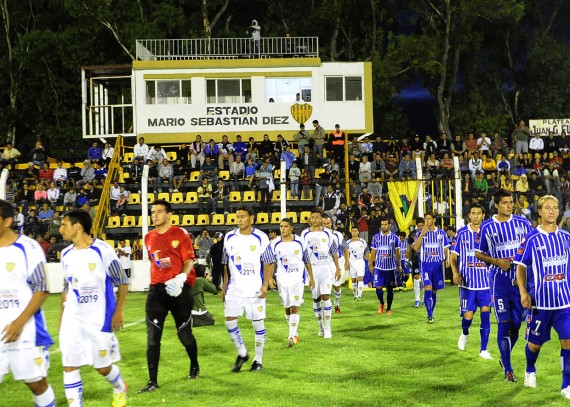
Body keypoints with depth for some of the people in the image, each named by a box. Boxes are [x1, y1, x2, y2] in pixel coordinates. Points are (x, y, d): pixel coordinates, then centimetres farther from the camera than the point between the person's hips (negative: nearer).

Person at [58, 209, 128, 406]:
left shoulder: (103, 250, -13)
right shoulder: (66, 254, 5)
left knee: (102, 366, 8)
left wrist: (118, 312, -11)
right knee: (69, 365, -3)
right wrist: (62, 315, 14)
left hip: (99, 318, -5)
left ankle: (120, 388, 38)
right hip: (72, 319, 5)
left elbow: (122, 282, -6)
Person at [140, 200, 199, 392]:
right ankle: (152, 381, -1)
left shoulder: (180, 234, -5)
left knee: (184, 333, 8)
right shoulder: (149, 238, 9)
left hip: (180, 289, -3)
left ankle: (194, 365, 37)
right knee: (152, 337, -5)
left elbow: (189, 260, -8)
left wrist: (181, 278, -24)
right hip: (157, 289, 3)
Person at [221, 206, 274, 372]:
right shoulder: (229, 237, 5)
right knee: (229, 320, -5)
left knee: (258, 323, 2)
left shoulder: (261, 238, -7)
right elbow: (226, 265, 13)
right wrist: (224, 286, 10)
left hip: (255, 290, -3)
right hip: (234, 288, 3)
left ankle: (258, 360, 15)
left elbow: (269, 263, -4)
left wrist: (265, 285, -14)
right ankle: (242, 354, 13)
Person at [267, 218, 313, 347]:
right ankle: (295, 333, 28)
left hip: (297, 279, -3)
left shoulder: (300, 242, -2)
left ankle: (292, 337, -17)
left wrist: (311, 278, 9)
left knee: (294, 307, -13)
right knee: (287, 308, 12)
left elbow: (307, 261, 7)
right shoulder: (274, 244, 0)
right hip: (282, 280, 3)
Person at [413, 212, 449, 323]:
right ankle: (430, 315, -17)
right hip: (425, 264, -2)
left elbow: (446, 248, 12)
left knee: (434, 290, 8)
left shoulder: (441, 233, 6)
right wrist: (423, 233, -15)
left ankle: (431, 313, 22)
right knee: (427, 288, -16)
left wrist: (447, 258, -6)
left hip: (438, 264, 2)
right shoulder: (421, 233, 3)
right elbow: (416, 247, -9)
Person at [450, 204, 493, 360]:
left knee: (485, 313, -6)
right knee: (468, 316, 0)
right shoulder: (461, 233, 1)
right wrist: (455, 273, -13)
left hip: (485, 281, 1)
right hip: (467, 282, -1)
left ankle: (483, 349, 2)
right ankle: (465, 334, 35)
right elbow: (453, 255, 2)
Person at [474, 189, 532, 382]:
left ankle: (505, 358, 33)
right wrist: (496, 261, -10)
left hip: (520, 279, 2)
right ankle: (507, 369, 3)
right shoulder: (487, 227, -1)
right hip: (499, 280, -2)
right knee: (504, 323, -5)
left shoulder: (522, 223, 3)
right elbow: (478, 253, 6)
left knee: (517, 322, 8)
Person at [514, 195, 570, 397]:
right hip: (540, 300, -2)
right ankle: (530, 372, 40)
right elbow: (521, 267, -2)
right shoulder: (531, 239, -5)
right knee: (535, 342, 11)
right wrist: (523, 292, -12)